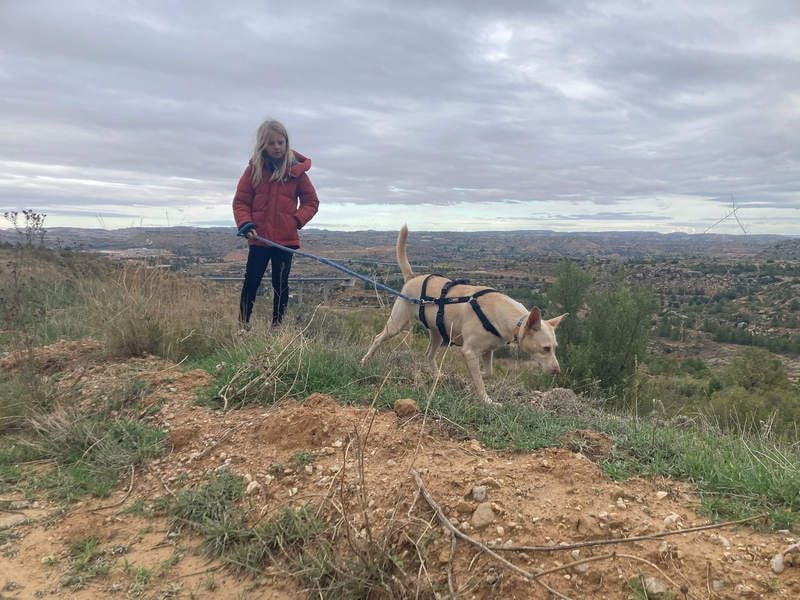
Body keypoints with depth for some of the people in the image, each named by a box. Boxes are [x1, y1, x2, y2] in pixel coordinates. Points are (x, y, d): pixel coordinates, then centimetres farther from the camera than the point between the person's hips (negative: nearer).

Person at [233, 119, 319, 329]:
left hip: (286, 239, 0)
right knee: (251, 282, 3)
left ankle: (277, 325, 17)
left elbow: (311, 202, 6)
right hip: (258, 238, 0)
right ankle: (243, 324, 15)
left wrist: (297, 220, -9)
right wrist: (245, 223, -13)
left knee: (281, 284, 8)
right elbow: (240, 201, 3)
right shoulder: (254, 169, 2)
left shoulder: (295, 170, 0)